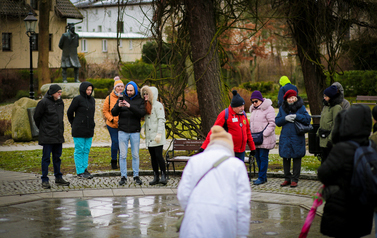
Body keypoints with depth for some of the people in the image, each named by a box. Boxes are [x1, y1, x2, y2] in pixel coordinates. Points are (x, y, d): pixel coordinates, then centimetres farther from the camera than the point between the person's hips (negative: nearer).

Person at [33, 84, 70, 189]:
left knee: (57, 157, 13)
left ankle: (58, 178, 23)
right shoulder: (44, 102, -11)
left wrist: (61, 130, 14)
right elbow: (36, 116, -3)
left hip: (58, 135, 6)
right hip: (47, 136, -6)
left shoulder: (60, 102, 9)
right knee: (46, 158, -2)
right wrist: (43, 128, 6)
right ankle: (44, 180, 3)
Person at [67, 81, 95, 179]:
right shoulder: (78, 99, -9)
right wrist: (73, 124, 6)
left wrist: (92, 124, 14)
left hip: (89, 130, 6)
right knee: (79, 150, -1)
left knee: (86, 150, 9)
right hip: (79, 130, -6)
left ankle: (85, 169, 17)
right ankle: (80, 172, 2)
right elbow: (69, 112, -3)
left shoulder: (92, 100, 11)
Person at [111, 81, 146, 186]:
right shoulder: (122, 98, 5)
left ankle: (136, 176, 16)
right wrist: (118, 106, -22)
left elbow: (142, 113, -15)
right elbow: (113, 113, 0)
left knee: (135, 155, 6)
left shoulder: (140, 100, 1)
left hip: (135, 132, -1)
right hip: (123, 131, 1)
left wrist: (130, 106, -27)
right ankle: (123, 176, 7)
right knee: (123, 155, 1)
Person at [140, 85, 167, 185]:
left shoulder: (158, 105, -8)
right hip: (149, 136, 8)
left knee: (158, 155, -10)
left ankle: (163, 176, -3)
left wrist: (159, 134, -22)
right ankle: (156, 177, 12)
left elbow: (161, 120, -14)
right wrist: (143, 128, 5)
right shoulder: (146, 106, 16)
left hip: (157, 137, -8)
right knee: (153, 156, 8)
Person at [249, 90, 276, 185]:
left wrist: (264, 134, -19)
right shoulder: (253, 110, 18)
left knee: (263, 157, -5)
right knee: (258, 157, 10)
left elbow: (272, 124, -14)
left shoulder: (268, 109, -9)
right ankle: (263, 177, 19)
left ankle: (262, 177, 0)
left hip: (265, 139, -8)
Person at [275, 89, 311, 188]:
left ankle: (295, 179, 9)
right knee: (285, 158, 7)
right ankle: (287, 178, 18)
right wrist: (285, 118, -14)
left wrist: (296, 116, -19)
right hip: (285, 138, 3)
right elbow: (277, 121, 4)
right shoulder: (282, 108, 8)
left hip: (297, 138, -3)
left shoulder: (301, 107, 0)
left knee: (296, 158, 2)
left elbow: (308, 119, -8)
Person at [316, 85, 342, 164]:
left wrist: (331, 139, -19)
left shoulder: (336, 107, -13)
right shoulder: (326, 106, 13)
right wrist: (318, 133, 19)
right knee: (324, 160, 15)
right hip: (323, 139, 8)